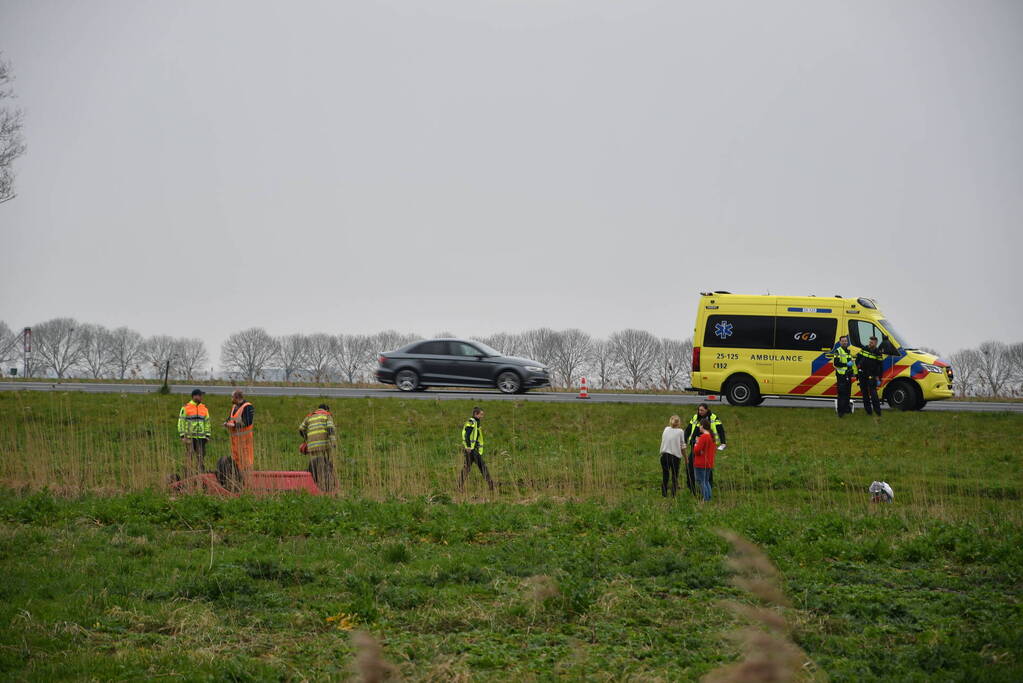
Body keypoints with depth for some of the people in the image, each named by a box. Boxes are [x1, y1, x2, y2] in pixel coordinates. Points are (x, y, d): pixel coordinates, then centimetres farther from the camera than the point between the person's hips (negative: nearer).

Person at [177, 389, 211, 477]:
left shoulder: (204, 408, 12)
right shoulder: (185, 408, -1)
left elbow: (207, 422, 16)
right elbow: (181, 422, -2)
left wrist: (207, 435, 9)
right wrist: (182, 436, -9)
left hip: (201, 438, 4)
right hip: (189, 437, -4)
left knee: (201, 457, 4)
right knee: (189, 457, -4)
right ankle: (188, 476, -1)